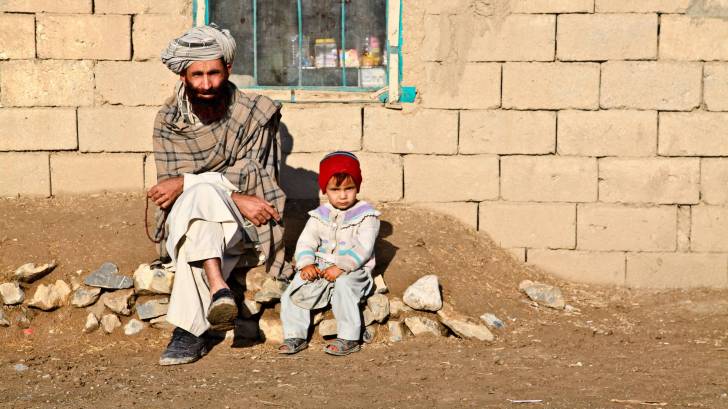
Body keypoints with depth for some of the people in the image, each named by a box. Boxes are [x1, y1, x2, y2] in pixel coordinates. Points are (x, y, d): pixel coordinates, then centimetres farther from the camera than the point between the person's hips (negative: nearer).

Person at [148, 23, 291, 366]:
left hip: (242, 226, -1)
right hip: (186, 220, 1)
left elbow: (248, 175, -10)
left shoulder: (256, 113, -2)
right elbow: (168, 187, -6)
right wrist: (233, 198, -19)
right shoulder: (168, 121, 2)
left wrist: (185, 182, -21)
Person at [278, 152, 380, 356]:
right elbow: (306, 242, 5)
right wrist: (306, 264, -16)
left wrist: (340, 267, -25)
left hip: (353, 270, -5)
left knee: (343, 284, -37)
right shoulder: (319, 216, 11)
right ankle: (295, 336, -5)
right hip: (320, 268, 5)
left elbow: (363, 248, -14)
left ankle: (348, 338, -29)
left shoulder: (366, 215, -4)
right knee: (294, 289, -15)